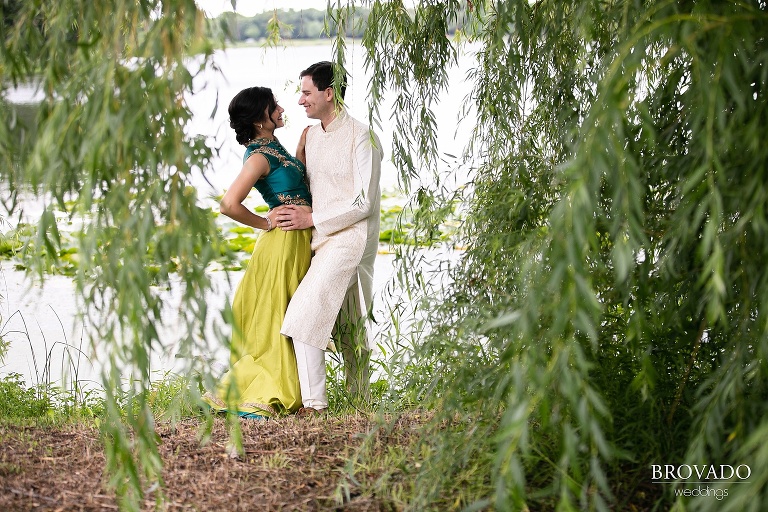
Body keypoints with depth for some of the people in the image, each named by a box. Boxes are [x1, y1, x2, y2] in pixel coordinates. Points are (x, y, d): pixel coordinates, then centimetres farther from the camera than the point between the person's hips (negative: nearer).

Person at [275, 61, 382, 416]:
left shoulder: (361, 138, -13)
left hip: (350, 238, -8)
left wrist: (311, 220, -15)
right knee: (348, 325, 14)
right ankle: (360, 398, 25)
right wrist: (295, 211, 9)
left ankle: (314, 402, -14)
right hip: (323, 240, 8)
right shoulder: (312, 135, 12)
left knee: (303, 313, -17)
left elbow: (364, 203, -16)